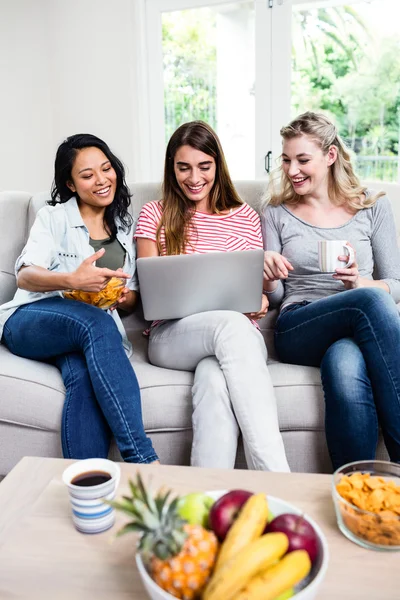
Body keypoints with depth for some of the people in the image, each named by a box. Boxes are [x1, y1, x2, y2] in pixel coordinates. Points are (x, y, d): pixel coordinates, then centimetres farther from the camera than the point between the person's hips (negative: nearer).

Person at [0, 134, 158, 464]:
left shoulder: (127, 226, 21)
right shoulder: (53, 217, 10)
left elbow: (132, 299, 20)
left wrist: (126, 298, -7)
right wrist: (72, 280, -28)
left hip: (97, 328, 3)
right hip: (29, 321, -2)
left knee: (84, 376, -35)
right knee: (95, 322, -37)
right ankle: (144, 461, -43)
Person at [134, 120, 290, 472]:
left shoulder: (246, 218, 18)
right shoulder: (155, 215, 15)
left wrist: (259, 303, -9)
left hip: (239, 330, 2)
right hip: (171, 335, -1)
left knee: (215, 380, -38)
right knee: (232, 325, -38)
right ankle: (278, 479, -43)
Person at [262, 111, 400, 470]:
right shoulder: (277, 214, 16)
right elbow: (275, 297, 13)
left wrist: (362, 283, -11)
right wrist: (268, 276, -11)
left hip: (361, 329, 0)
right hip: (297, 330, 0)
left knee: (346, 369, -40)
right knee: (370, 302, -35)